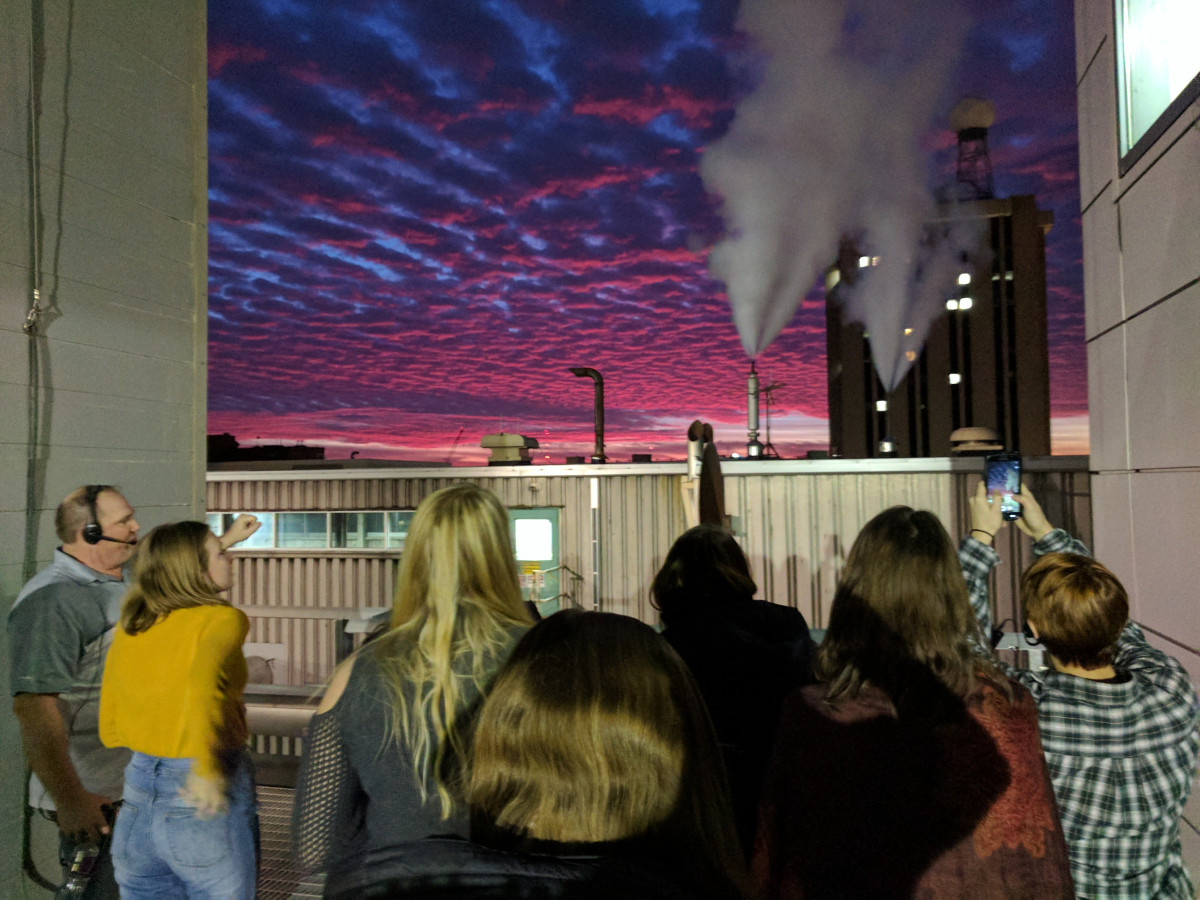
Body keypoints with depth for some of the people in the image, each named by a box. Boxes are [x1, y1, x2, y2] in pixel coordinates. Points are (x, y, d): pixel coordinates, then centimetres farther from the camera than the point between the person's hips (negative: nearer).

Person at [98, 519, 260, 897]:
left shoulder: (128, 628, 6)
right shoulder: (222, 619, -13)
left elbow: (108, 728, 12)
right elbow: (203, 680, -33)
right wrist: (208, 770, -30)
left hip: (138, 789, 6)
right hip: (206, 808, -6)